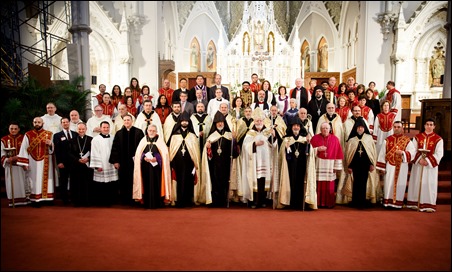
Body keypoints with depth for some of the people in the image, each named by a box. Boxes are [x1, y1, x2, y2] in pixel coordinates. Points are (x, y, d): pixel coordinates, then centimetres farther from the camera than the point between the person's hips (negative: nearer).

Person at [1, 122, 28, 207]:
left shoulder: (23, 138, 2)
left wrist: (17, 157, -18)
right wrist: (6, 159, -17)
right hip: (9, 165, 1)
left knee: (22, 182, 2)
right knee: (12, 183, 2)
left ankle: (24, 200, 8)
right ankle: (13, 201, 7)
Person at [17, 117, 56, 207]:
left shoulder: (49, 134, 6)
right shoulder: (28, 135, 4)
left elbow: (54, 148, 5)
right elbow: (24, 149, 0)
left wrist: (50, 144, -18)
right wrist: (24, 163, -7)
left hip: (46, 162, 1)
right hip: (33, 162, 0)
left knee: (46, 179, 3)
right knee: (35, 180, 1)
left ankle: (48, 198, 9)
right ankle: (36, 199, 5)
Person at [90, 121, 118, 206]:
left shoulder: (113, 139, 10)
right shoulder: (95, 139, -2)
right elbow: (94, 153, -5)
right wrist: (97, 166, -11)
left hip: (111, 167, 4)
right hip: (100, 167, -4)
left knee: (111, 186, 6)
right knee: (99, 186, -1)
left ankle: (109, 201, 18)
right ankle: (99, 202, 11)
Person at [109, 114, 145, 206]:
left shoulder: (138, 132, 1)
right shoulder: (119, 133, 8)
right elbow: (115, 148, 6)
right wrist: (115, 161, -1)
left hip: (135, 161, -2)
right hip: (123, 161, 2)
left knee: (134, 181, 2)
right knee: (124, 181, 6)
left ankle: (134, 200, 13)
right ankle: (124, 201, 15)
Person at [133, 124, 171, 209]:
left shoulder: (160, 140, 5)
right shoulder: (143, 140, 10)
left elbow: (164, 154, -3)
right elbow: (138, 154, 6)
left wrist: (156, 158, -17)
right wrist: (144, 158, -12)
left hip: (156, 166, -1)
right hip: (146, 167, 2)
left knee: (157, 184, -2)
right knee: (147, 184, 2)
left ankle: (157, 203, 6)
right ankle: (147, 203, 10)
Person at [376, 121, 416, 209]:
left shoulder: (407, 140, 2)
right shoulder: (388, 140, 3)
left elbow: (412, 153, -7)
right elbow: (382, 154, 2)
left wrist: (402, 153, -25)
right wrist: (382, 167, -2)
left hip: (402, 167, 0)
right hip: (390, 166, 0)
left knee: (400, 185, 4)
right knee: (389, 184, 2)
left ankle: (398, 202, 14)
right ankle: (387, 201, 11)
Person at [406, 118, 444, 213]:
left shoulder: (438, 139, 0)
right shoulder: (417, 137, 5)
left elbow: (439, 153, -6)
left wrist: (428, 161, -17)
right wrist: (419, 159, -15)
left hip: (431, 166, -1)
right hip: (418, 164, 2)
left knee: (429, 185, 1)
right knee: (416, 183, 5)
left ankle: (429, 205, 8)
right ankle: (415, 203, 14)